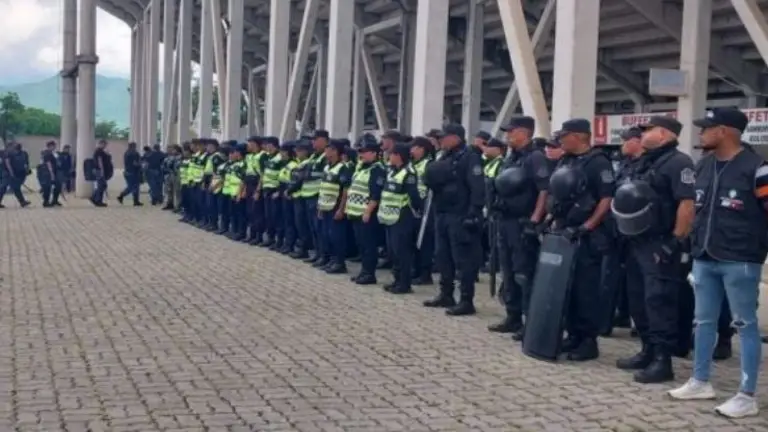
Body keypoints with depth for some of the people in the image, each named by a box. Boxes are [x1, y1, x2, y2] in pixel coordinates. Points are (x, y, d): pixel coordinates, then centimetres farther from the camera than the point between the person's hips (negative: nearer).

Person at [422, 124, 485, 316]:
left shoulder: (470, 158, -10)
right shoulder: (444, 159, 16)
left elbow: (478, 188, -18)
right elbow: (429, 180, 19)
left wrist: (473, 214, -22)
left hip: (460, 216, -9)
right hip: (442, 214, 9)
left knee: (463, 259, -6)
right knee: (443, 256, 14)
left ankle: (466, 301, -3)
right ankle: (446, 294, 24)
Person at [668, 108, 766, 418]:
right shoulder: (702, 166, 11)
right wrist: (689, 242, 16)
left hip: (740, 261, -7)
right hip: (704, 259, 7)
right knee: (704, 321, 14)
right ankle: (700, 382, 28)